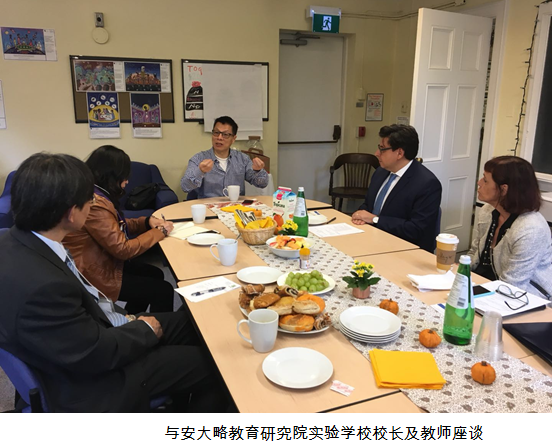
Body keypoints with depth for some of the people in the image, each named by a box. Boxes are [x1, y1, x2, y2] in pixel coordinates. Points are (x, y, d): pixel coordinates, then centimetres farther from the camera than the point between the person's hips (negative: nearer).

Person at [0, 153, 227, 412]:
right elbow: (95, 354, -25)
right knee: (212, 365, 3)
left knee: (186, 323, 18)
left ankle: (182, 408, 39)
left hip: (85, 333, 9)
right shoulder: (41, 285, -38)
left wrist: (123, 318, 0)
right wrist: (145, 329, -9)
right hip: (92, 381, -8)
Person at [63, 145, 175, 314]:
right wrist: (159, 232, -12)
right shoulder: (94, 204, -29)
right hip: (94, 275, -11)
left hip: (101, 262, 11)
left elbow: (115, 225, 18)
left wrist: (147, 222, 2)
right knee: (163, 290, -7)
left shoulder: (95, 193, 4)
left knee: (155, 274, 20)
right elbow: (123, 249, -26)